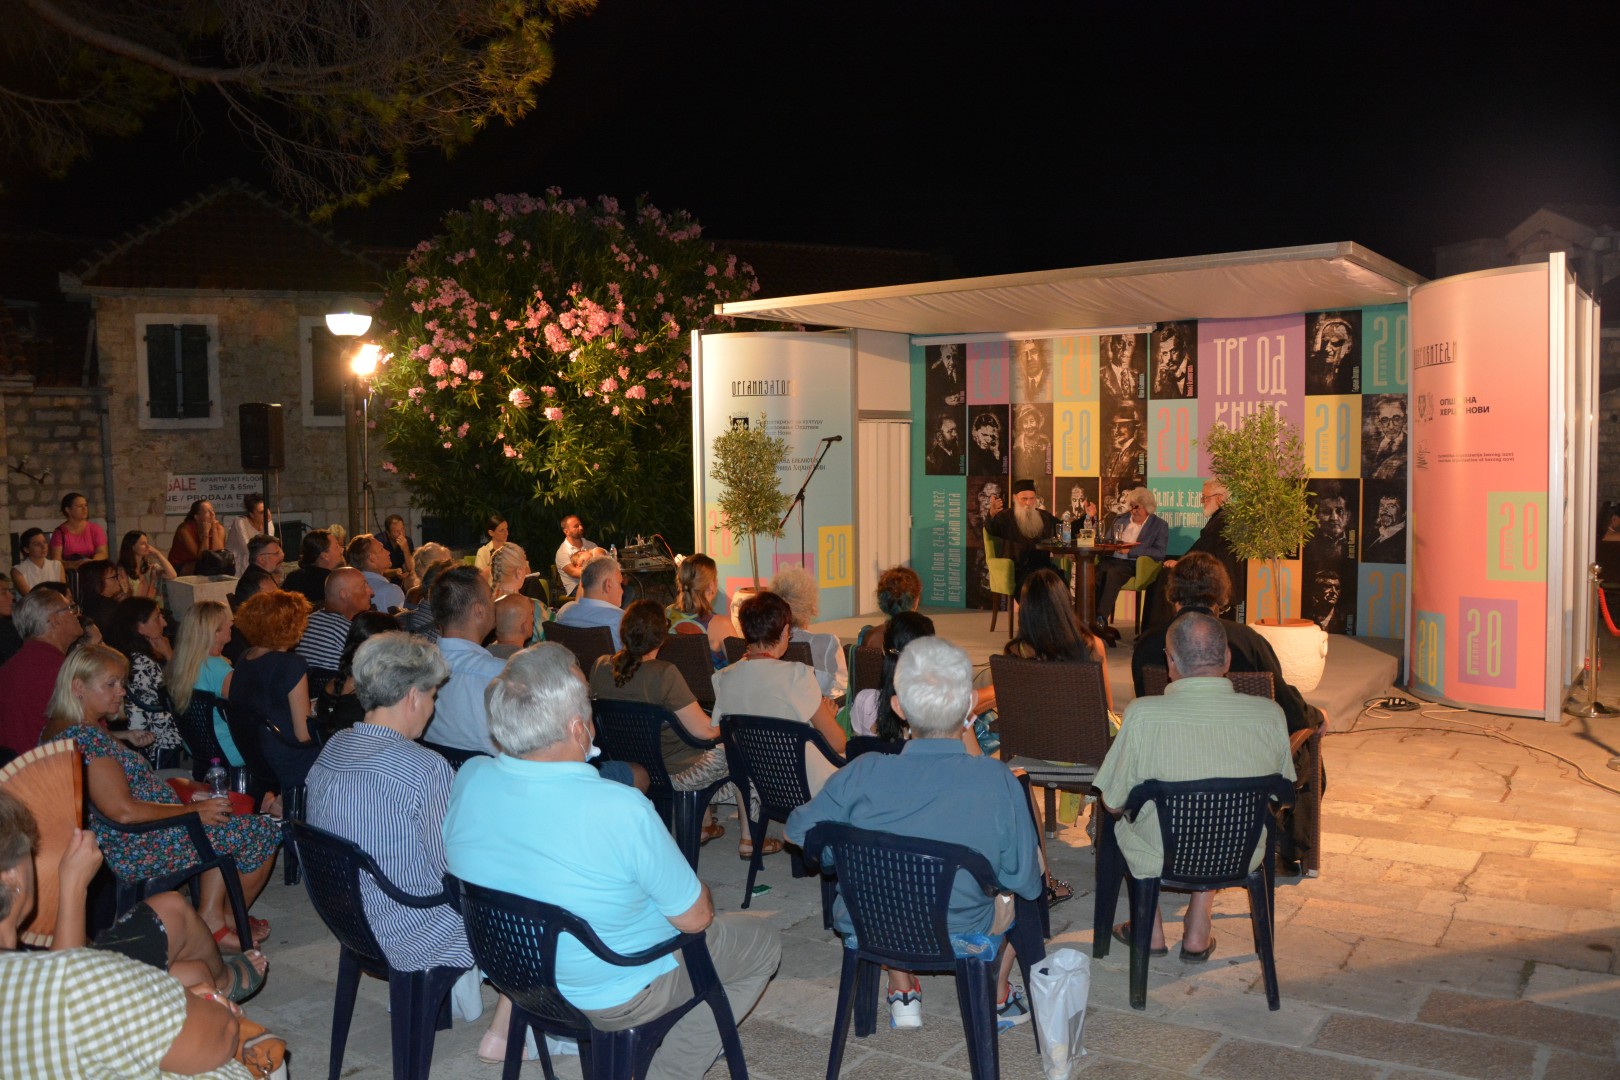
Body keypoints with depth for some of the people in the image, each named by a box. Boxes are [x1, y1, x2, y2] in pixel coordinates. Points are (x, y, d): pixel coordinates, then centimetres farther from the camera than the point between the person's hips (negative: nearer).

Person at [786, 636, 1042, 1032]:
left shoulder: (863, 774, -24)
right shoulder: (998, 782, -26)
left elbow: (798, 830, -7)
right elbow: (1027, 883, -15)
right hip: (962, 937, -1)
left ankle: (902, 994, 35)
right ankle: (996, 1000, 38)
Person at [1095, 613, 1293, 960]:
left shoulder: (1142, 715, -24)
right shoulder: (1270, 714, -15)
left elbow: (1113, 803, -12)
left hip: (1161, 860, -2)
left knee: (1122, 819, 30)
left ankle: (1150, 931, 38)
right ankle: (1198, 931, 34)